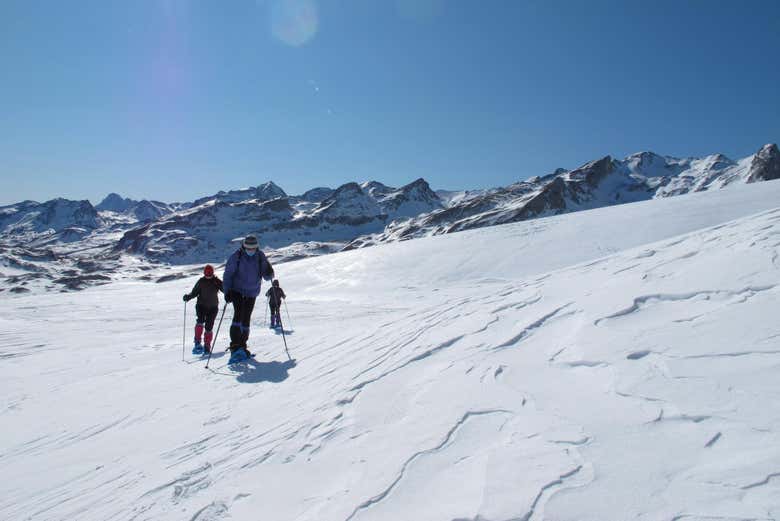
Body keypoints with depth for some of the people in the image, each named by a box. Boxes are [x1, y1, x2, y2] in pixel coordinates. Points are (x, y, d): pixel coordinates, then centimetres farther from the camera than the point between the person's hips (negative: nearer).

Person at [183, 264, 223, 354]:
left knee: (208, 327, 1)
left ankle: (207, 347, 15)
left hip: (213, 307, 0)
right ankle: (197, 342, -17)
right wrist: (188, 297, -19)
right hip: (201, 305, 0)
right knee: (200, 321, -25)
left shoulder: (217, 281, -4)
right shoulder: (201, 281, -1)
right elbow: (194, 292, 0)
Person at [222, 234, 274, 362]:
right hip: (237, 291, -2)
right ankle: (235, 346, -19)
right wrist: (227, 291, -17)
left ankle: (242, 346, 16)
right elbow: (228, 274, -8)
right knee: (238, 315, -19)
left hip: (251, 293, 3)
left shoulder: (260, 257, -6)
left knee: (246, 319, 5)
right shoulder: (236, 256, -12)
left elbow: (267, 277, -3)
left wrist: (269, 272, -27)